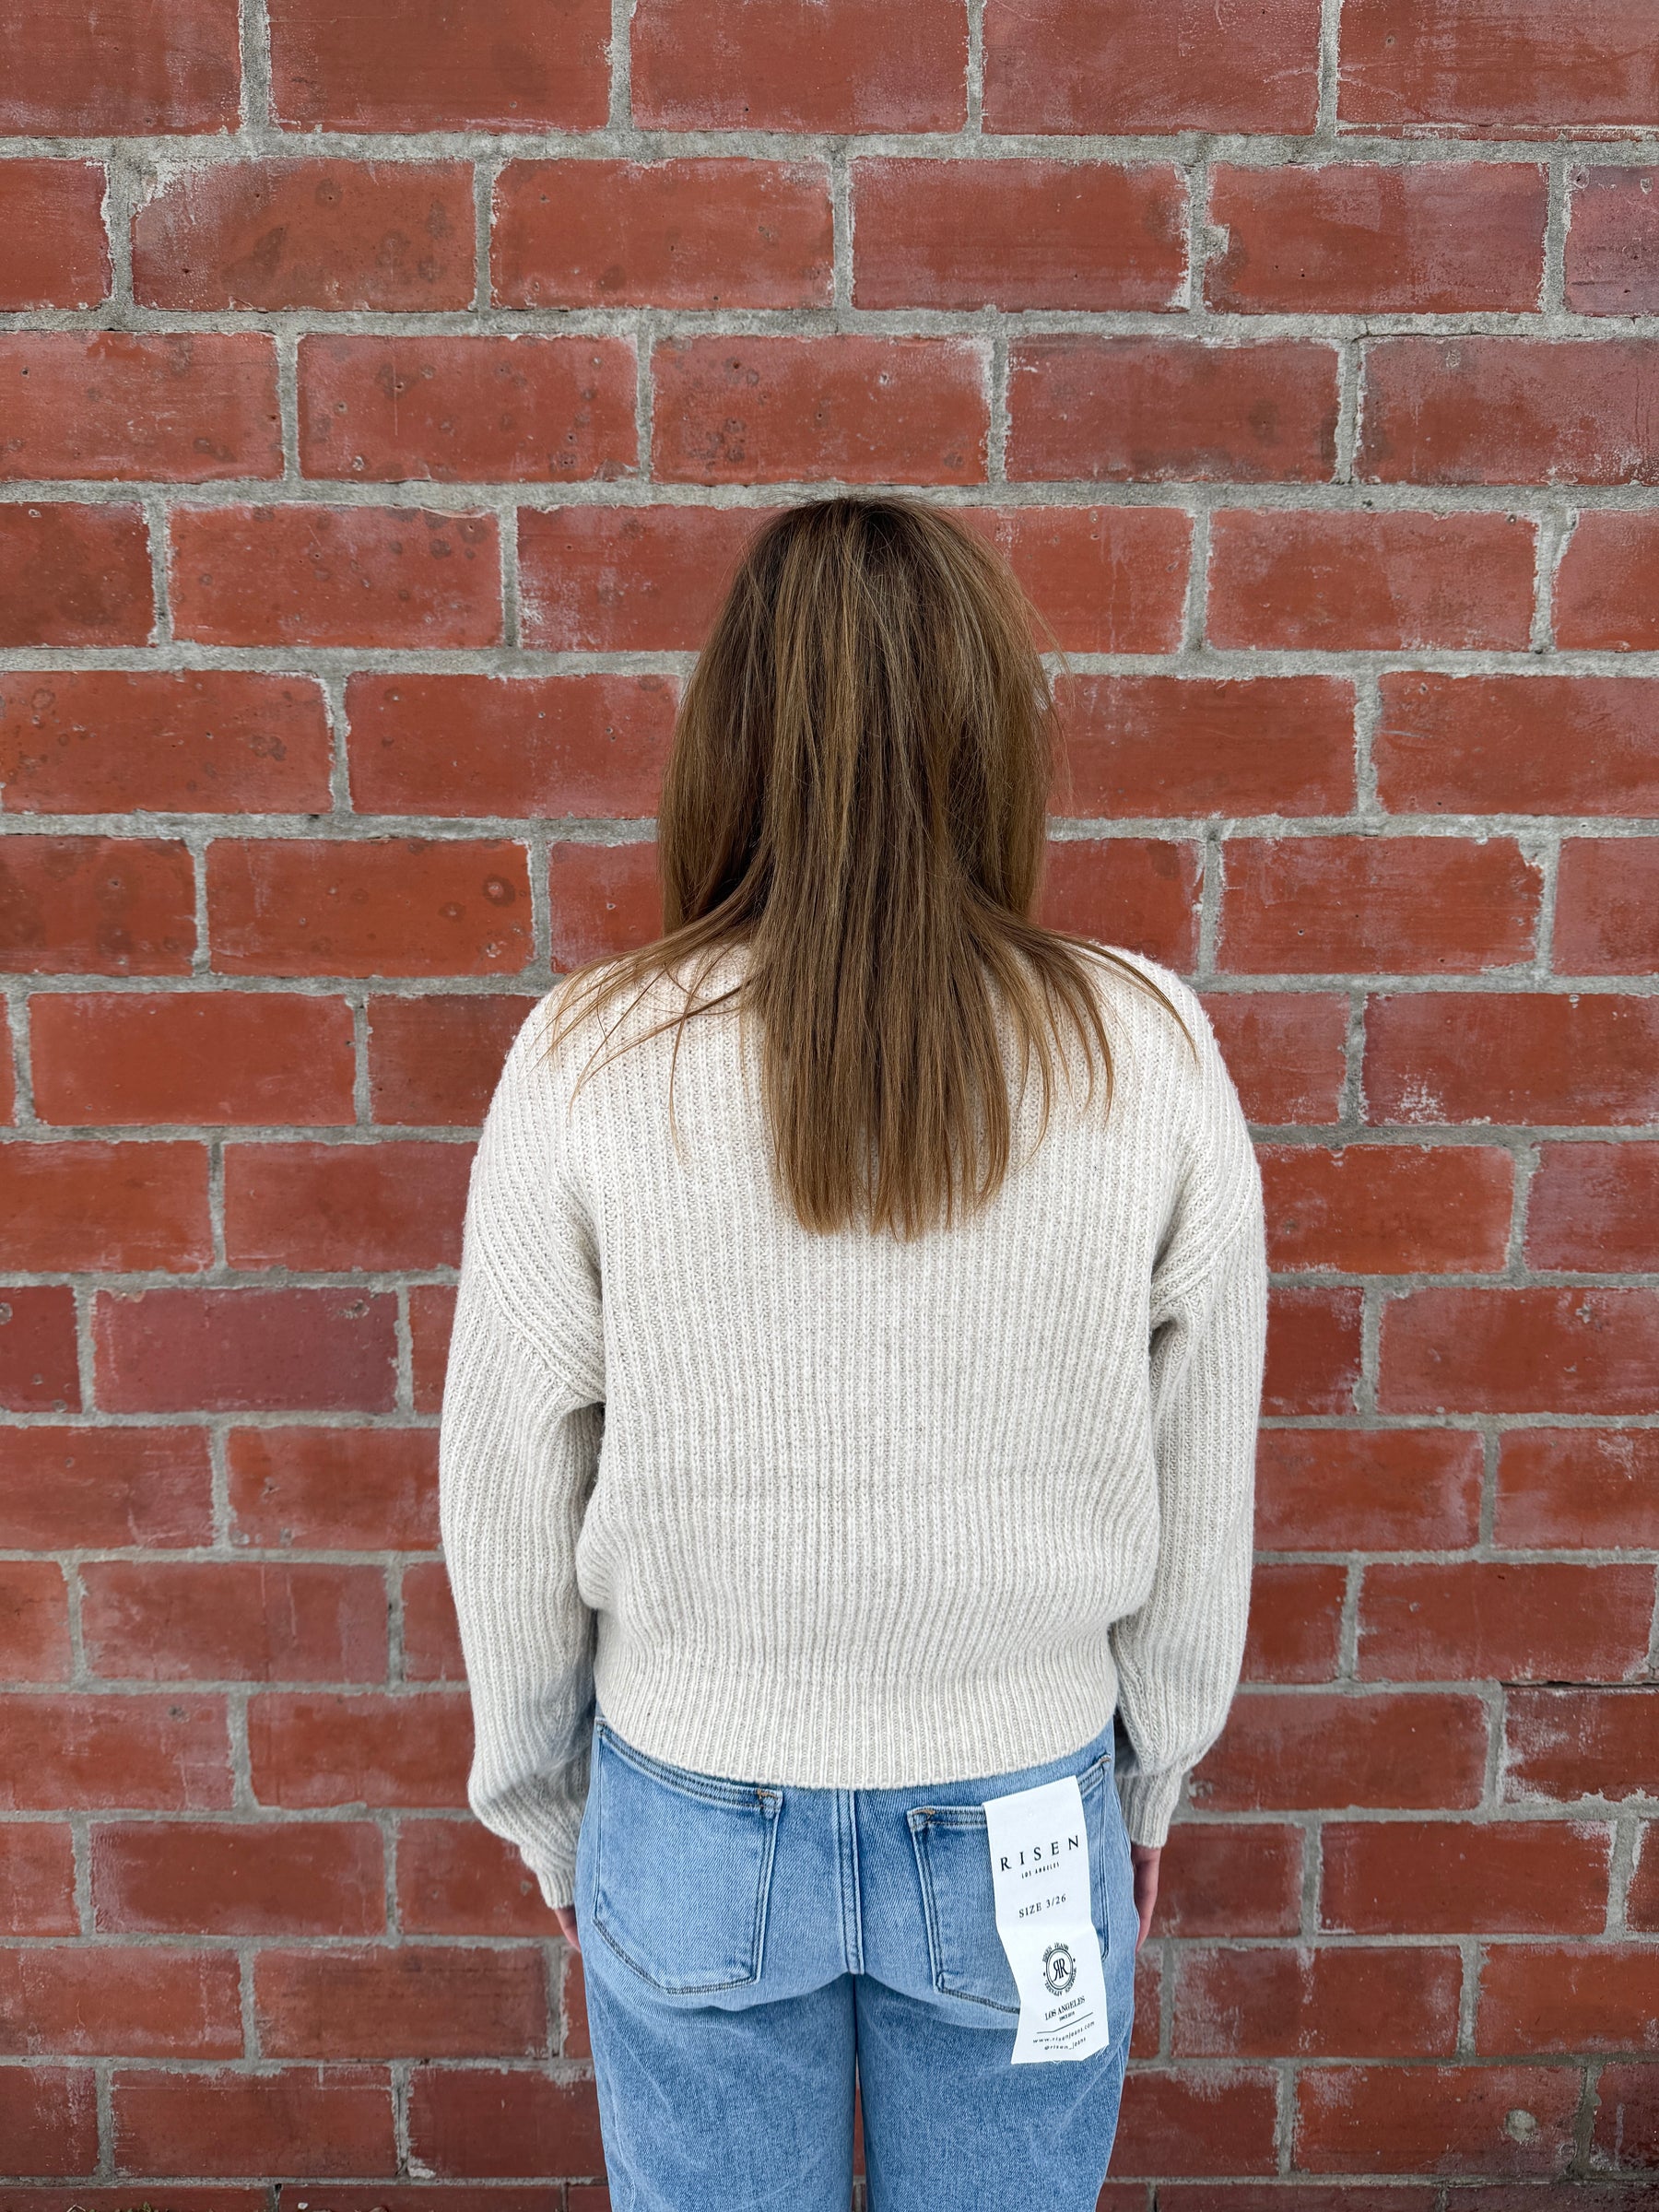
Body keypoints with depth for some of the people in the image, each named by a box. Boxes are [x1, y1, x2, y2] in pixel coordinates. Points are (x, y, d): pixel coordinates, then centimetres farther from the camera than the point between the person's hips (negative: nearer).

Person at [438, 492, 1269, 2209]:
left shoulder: (588, 1065, -17)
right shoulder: (1151, 1057, -15)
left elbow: (512, 1503, -8)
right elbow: (1196, 1494, -5)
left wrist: (539, 1803, 10)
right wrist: (1149, 1776, 12)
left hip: (696, 1825, 0)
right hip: (1020, 1823, 1)